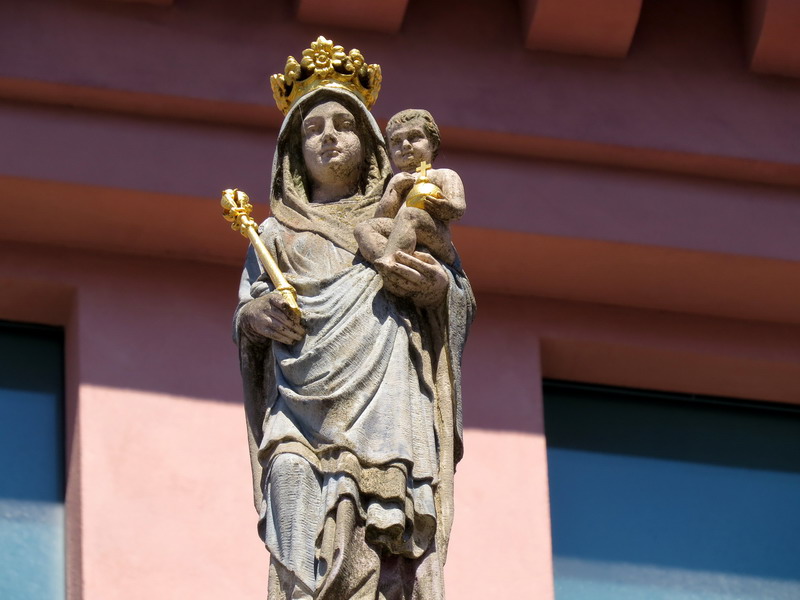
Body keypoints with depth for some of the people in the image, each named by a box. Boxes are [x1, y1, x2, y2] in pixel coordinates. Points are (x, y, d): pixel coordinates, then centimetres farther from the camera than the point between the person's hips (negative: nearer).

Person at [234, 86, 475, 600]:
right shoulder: (277, 233, 27)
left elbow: (465, 305, 21)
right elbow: (245, 317, 22)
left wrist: (439, 288, -1)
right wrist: (254, 316, -2)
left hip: (390, 403, 0)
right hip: (305, 399, 0)